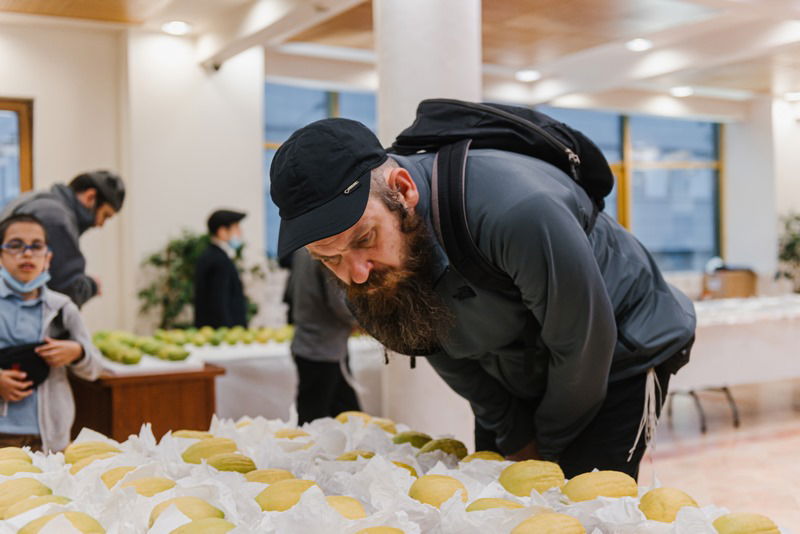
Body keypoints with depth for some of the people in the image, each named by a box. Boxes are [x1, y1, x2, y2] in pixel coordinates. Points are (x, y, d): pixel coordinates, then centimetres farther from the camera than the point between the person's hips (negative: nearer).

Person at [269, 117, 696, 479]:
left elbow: (584, 345, -25)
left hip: (617, 357, -5)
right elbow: (442, 351, -1)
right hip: (513, 378, 5)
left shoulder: (517, 212, -40)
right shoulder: (370, 275, -19)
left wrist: (549, 447, -9)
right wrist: (515, 439, -1)